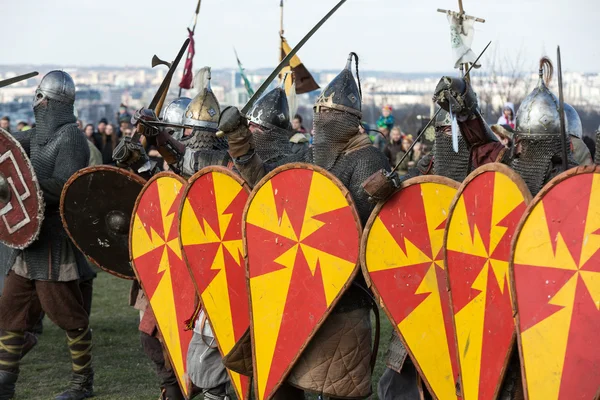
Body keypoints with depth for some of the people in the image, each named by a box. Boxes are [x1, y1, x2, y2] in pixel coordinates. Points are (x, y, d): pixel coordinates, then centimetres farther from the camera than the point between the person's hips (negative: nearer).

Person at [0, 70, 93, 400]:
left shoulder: (70, 138, -13)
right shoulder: (39, 135, 14)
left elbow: (64, 185, -22)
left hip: (54, 240, -9)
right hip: (29, 238, 9)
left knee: (66, 313, 0)